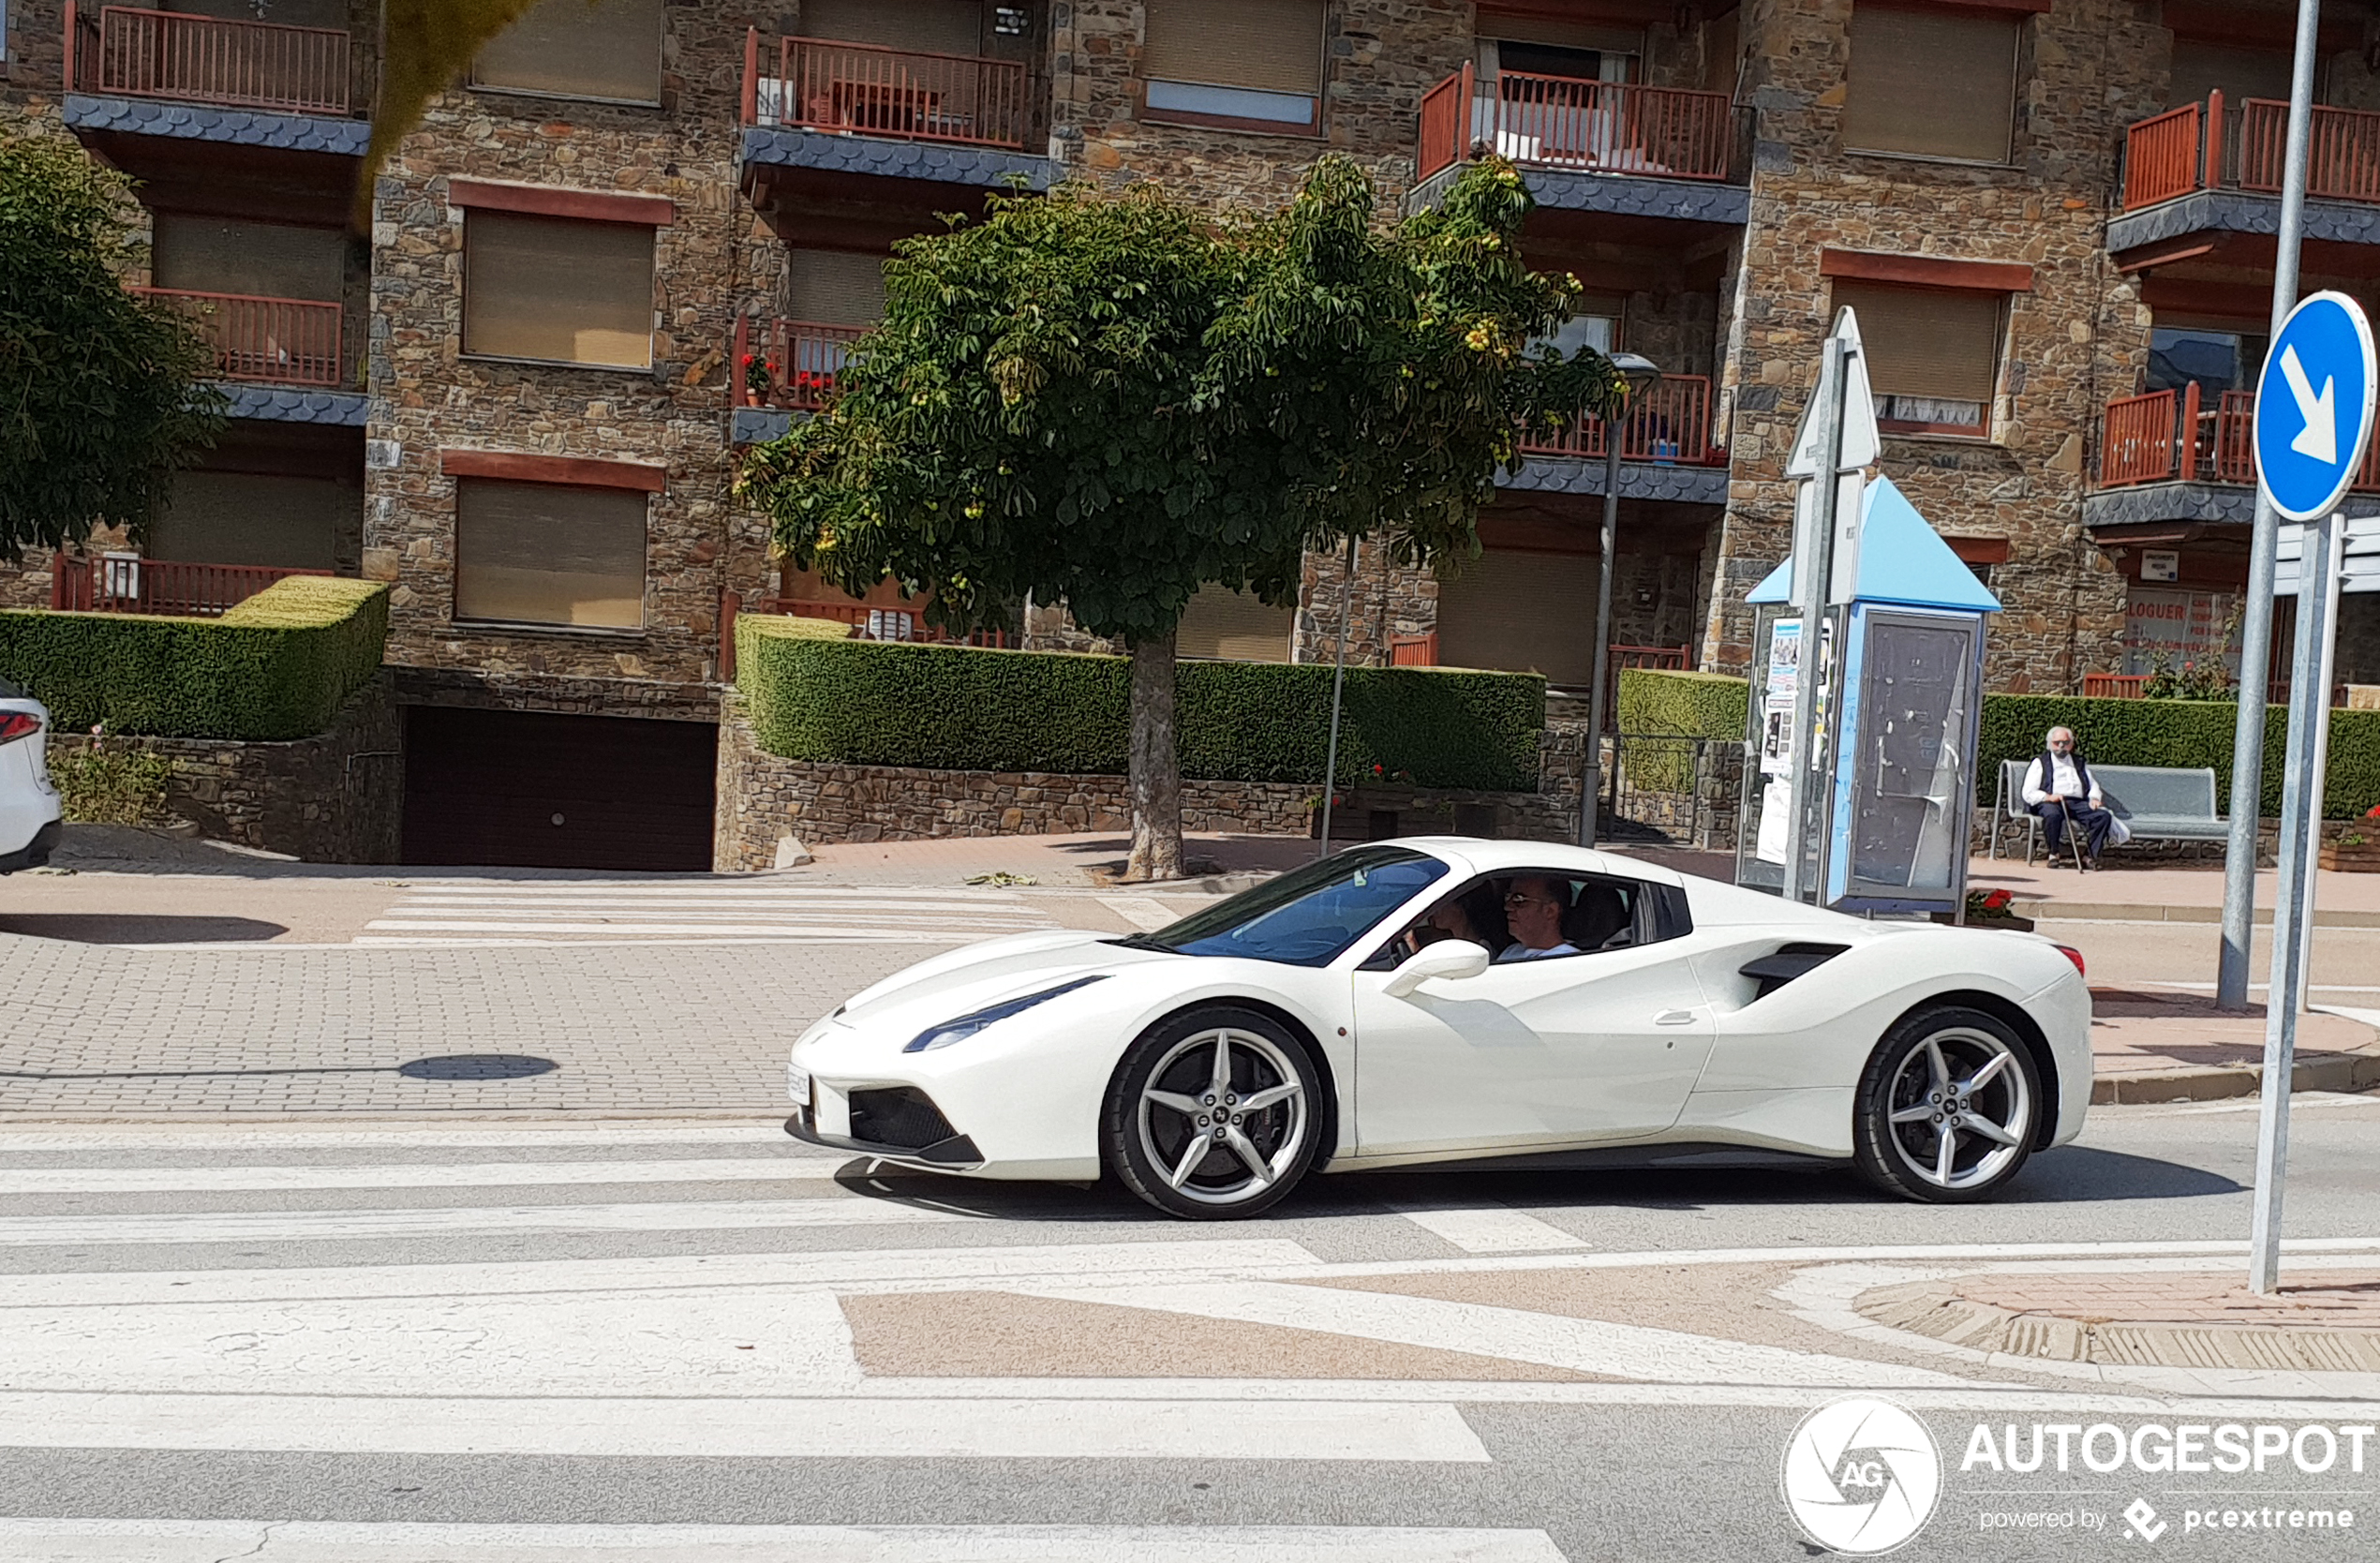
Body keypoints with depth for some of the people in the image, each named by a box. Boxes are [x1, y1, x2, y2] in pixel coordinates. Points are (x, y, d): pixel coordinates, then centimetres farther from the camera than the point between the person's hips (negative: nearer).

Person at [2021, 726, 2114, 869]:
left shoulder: (2080, 762, 29)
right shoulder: (2040, 763, 15)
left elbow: (2093, 785, 24)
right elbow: (2028, 793, 5)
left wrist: (2094, 798, 0)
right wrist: (2048, 797, -14)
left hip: (2078, 803, 4)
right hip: (2050, 803, -4)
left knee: (2104, 816, -24)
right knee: (2053, 814, -40)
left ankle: (2090, 855, -20)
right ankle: (2054, 854, -21)